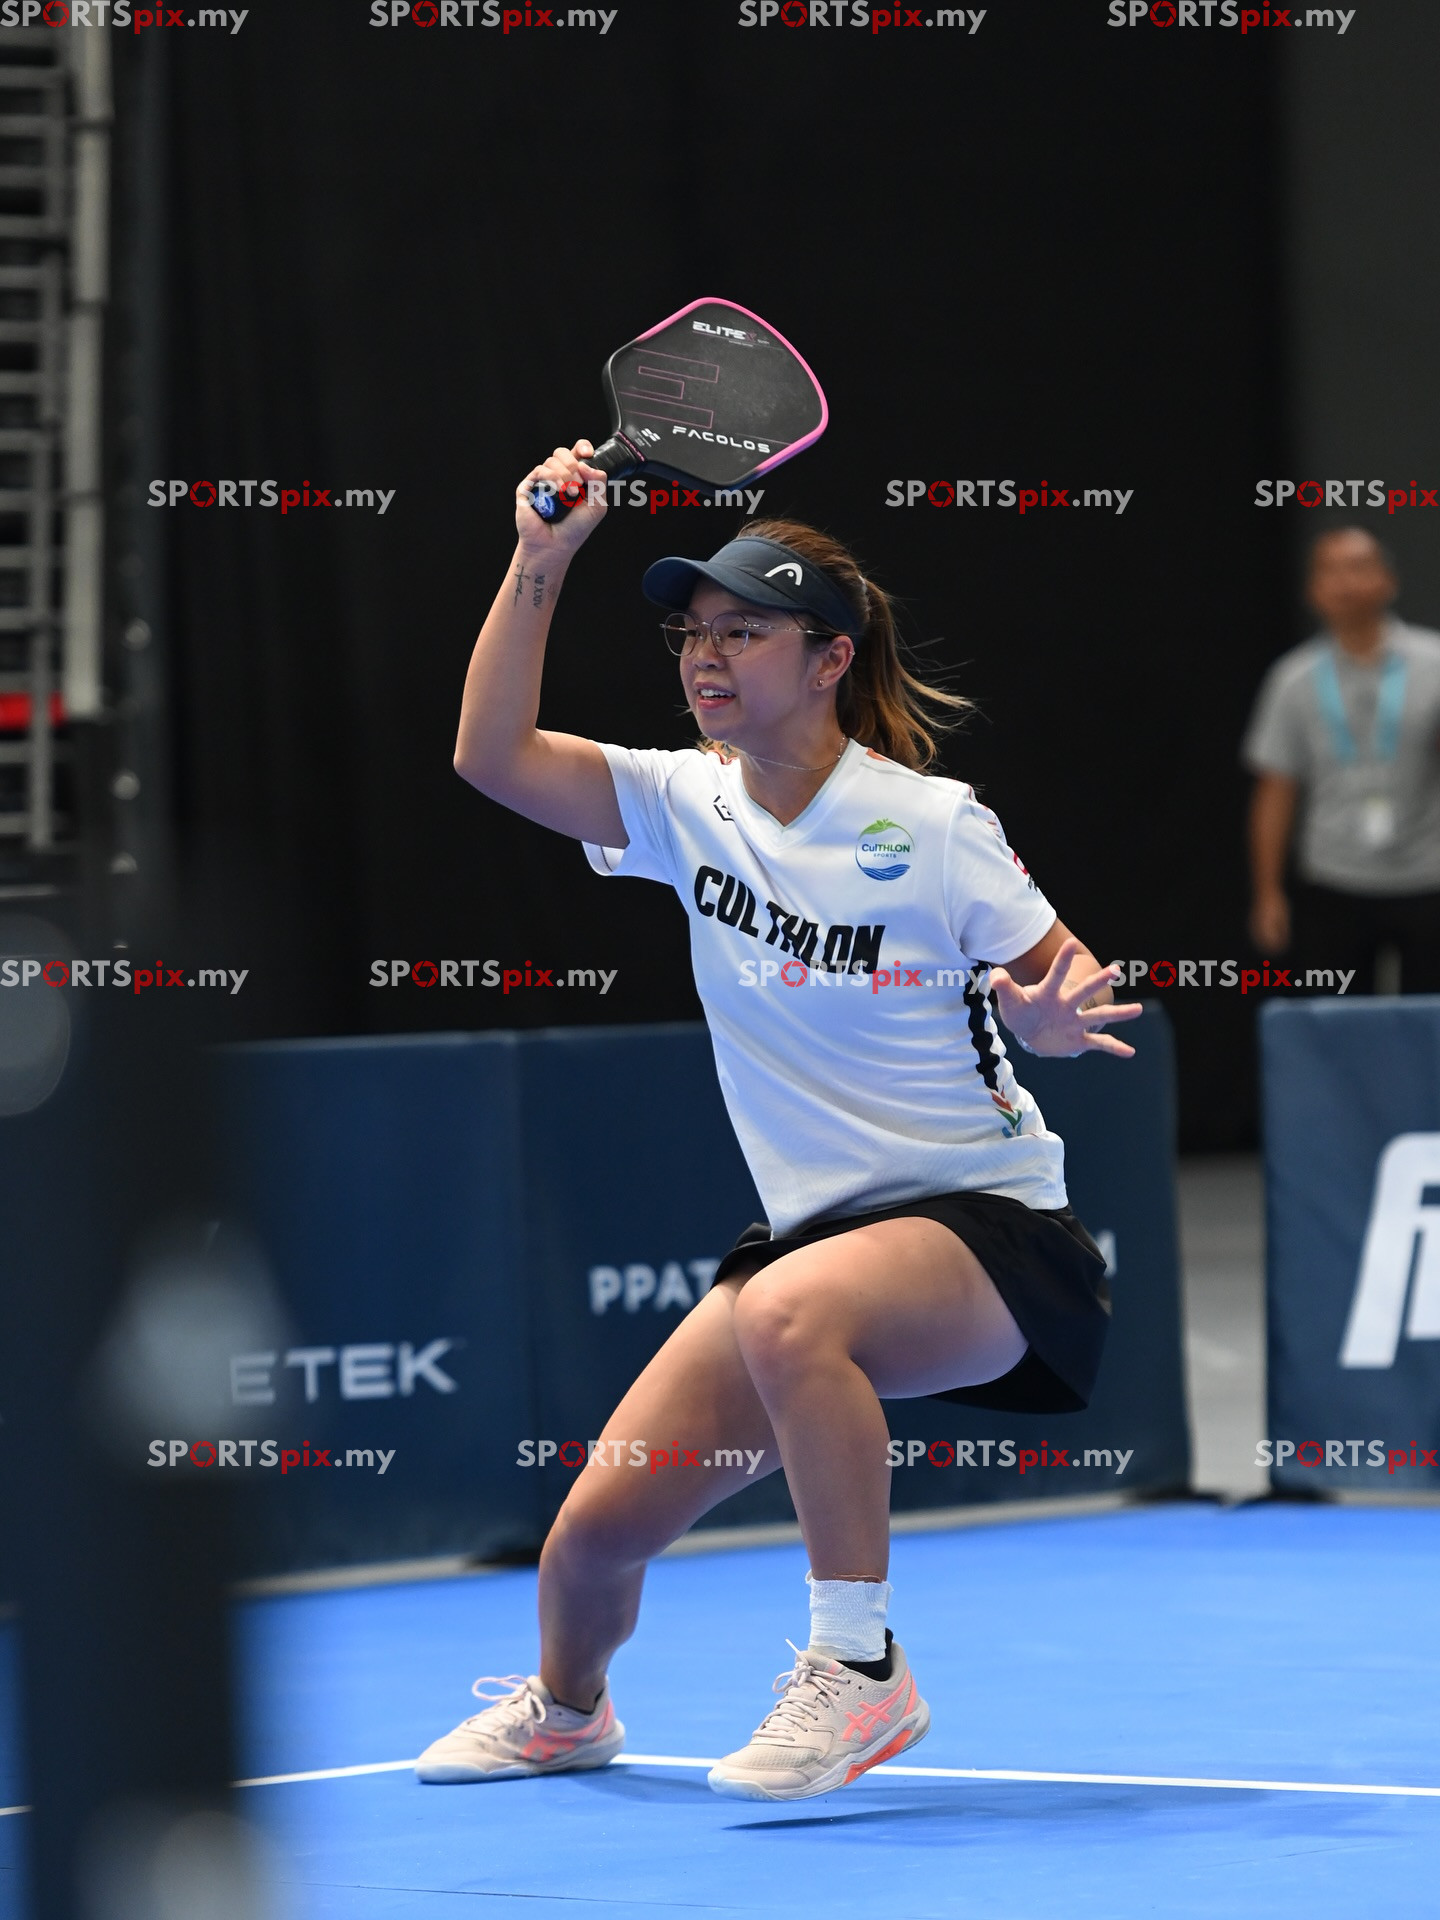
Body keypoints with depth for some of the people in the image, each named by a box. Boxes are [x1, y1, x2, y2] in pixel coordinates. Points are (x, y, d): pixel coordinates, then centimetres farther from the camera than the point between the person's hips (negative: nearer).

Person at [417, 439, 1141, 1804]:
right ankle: (564, 1708, 35)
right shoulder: (689, 806, 2)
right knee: (598, 1523, -2)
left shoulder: (931, 824, -12)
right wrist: (538, 565, -16)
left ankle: (859, 1669, -25)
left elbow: (1074, 994, -5)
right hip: (813, 1230, 6)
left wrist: (1055, 1018, -29)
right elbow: (491, 754, -8)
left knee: (790, 1312, -40)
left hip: (989, 1229, -5)